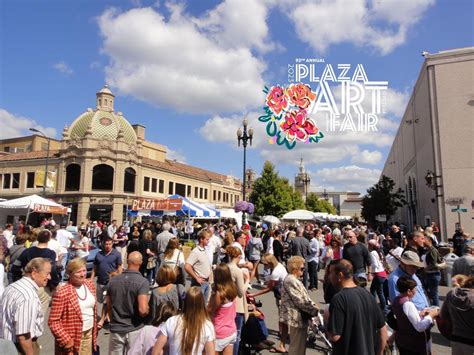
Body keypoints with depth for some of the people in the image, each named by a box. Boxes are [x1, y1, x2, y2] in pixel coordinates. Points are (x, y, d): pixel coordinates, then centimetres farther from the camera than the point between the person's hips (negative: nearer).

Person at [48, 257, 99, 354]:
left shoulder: (90, 284, 0)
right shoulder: (62, 292, -20)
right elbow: (53, 321, -17)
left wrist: (96, 323, 11)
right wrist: (66, 340, -17)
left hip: (89, 334, 6)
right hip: (72, 339, -5)